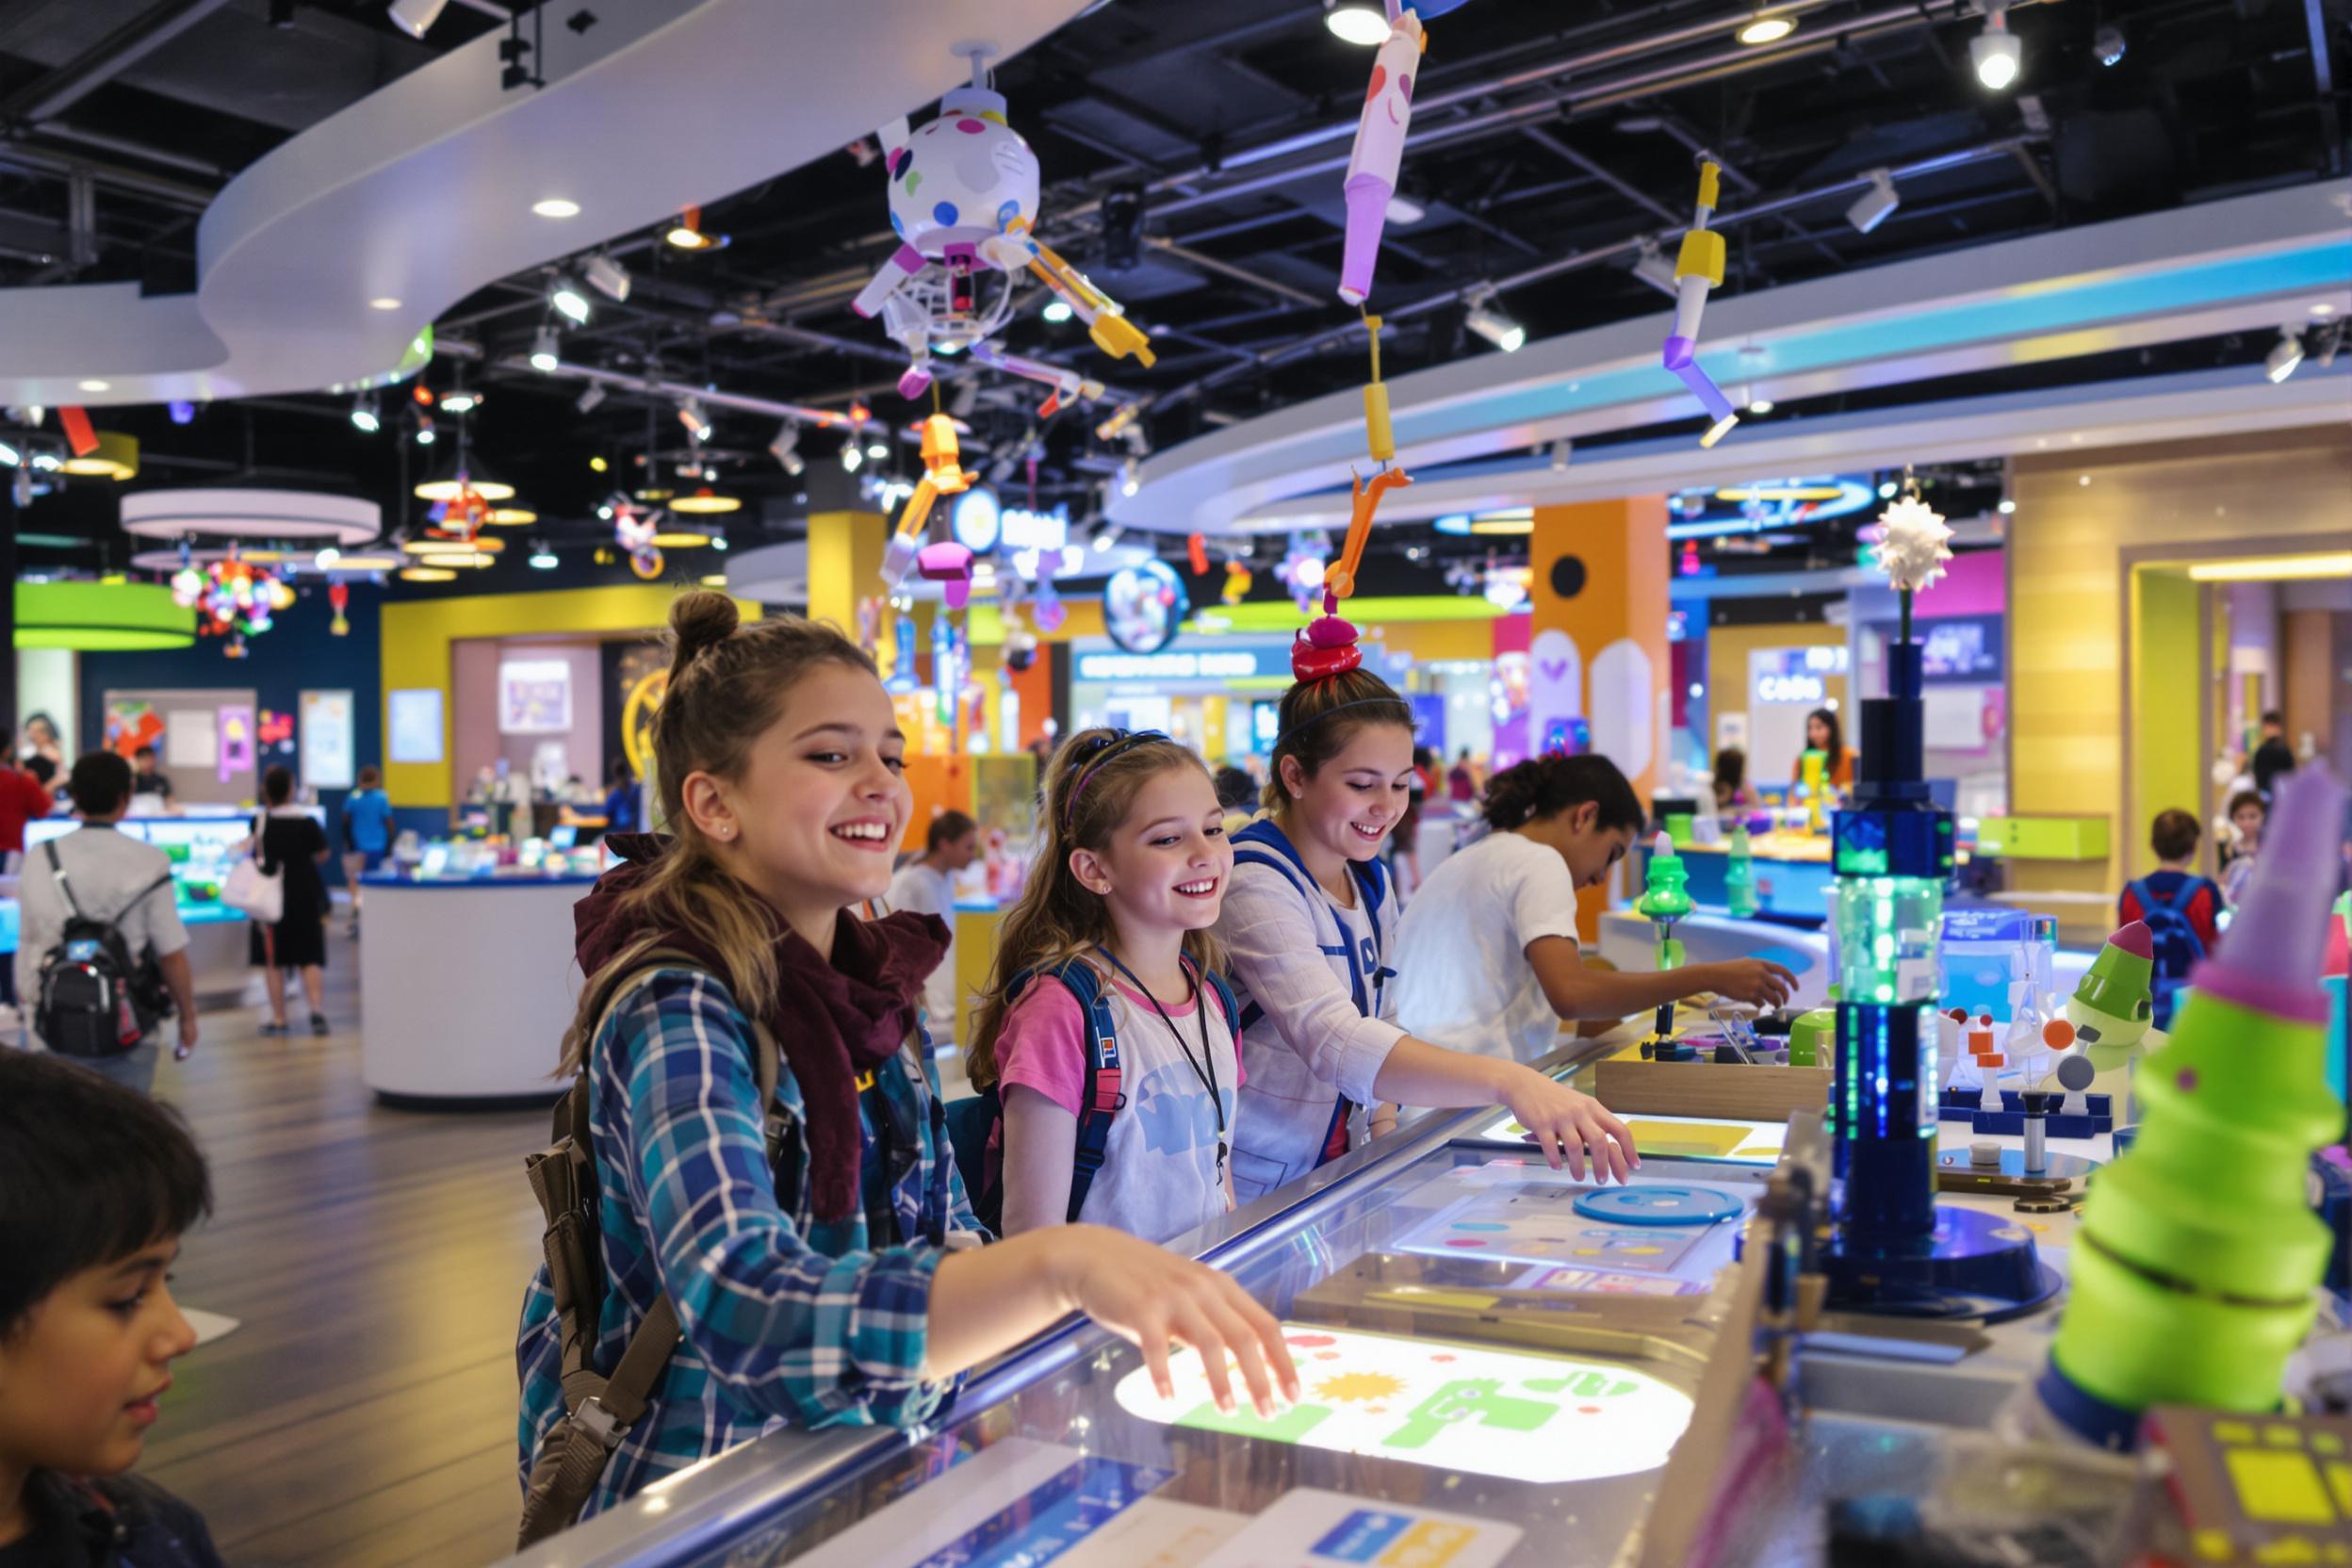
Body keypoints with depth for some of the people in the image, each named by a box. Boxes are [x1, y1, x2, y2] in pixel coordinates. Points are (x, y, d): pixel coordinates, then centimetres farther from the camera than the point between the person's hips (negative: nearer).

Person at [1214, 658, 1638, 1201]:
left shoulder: (1370, 881, 9)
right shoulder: (1253, 883, -16)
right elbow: (1332, 1039, -29)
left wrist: (1384, 1131, -1)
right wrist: (1509, 1081, -39)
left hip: (1334, 1176, 7)